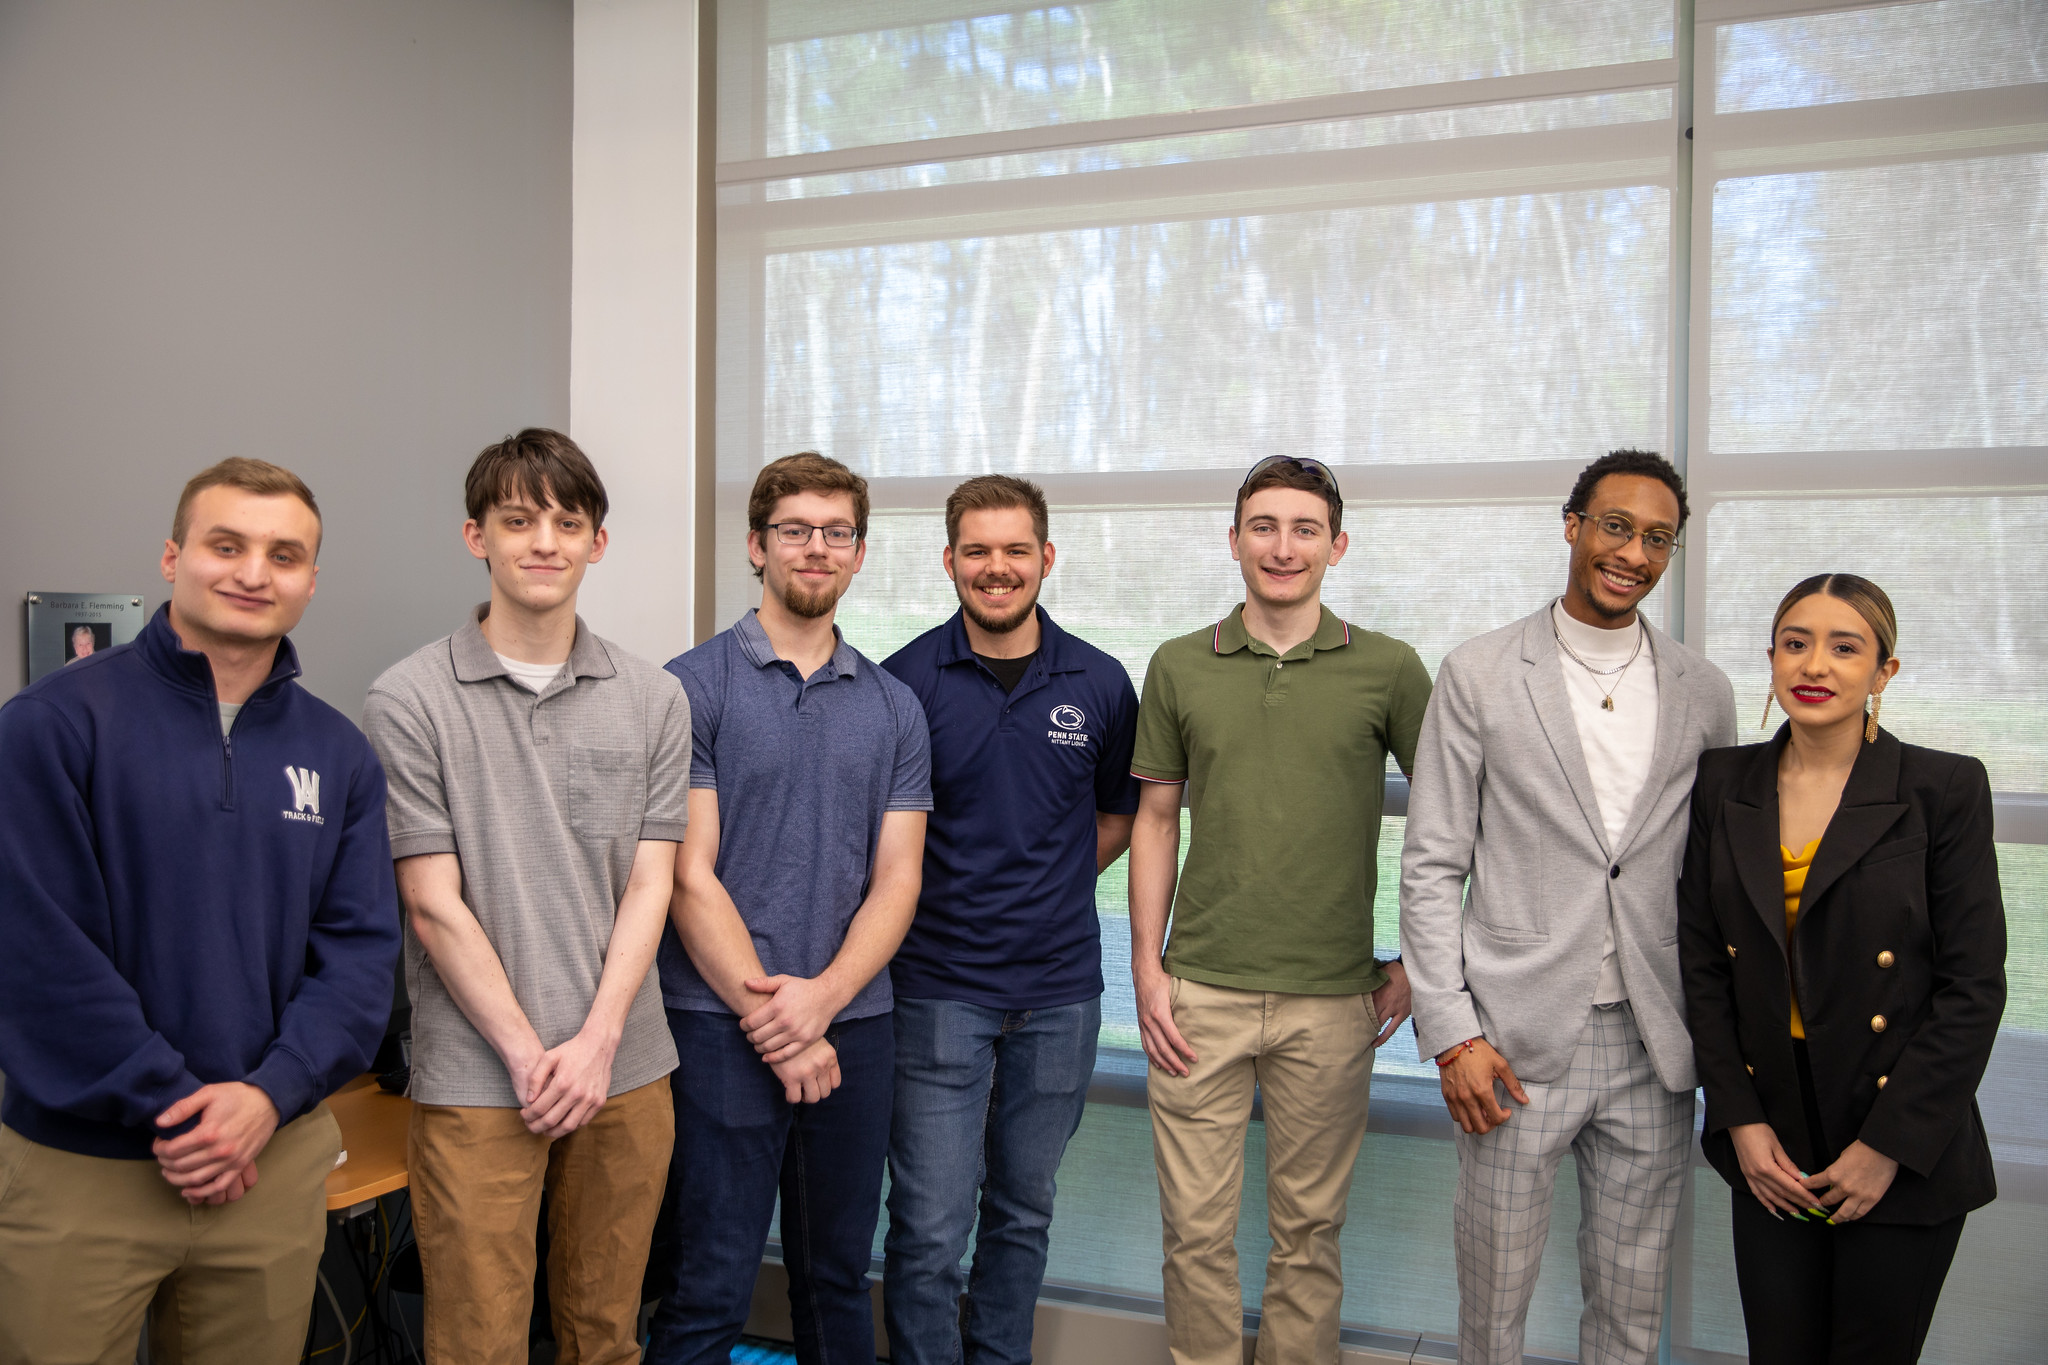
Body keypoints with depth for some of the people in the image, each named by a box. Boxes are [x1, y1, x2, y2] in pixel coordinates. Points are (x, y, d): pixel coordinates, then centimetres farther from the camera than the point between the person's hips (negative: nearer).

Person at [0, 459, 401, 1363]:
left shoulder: (339, 754, 4)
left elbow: (360, 948, 1)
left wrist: (268, 1096, -12)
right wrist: (170, 1108, -14)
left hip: (275, 1159, 4)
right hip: (77, 1165, -3)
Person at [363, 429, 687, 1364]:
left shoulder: (654, 700, 5)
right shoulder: (408, 702, -4)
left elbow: (648, 885, 2)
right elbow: (434, 906, -7)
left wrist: (597, 1043, -9)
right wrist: (530, 1056, -9)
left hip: (625, 1069, 3)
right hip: (476, 1080, -3)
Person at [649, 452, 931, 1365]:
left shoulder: (894, 707, 9)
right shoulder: (693, 688, -3)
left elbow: (897, 881, 4)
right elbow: (690, 877, -8)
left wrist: (821, 998, -11)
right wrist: (772, 1020, -11)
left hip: (855, 1024, 4)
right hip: (723, 1026, -4)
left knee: (839, 1279, 15)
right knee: (711, 1290, 1)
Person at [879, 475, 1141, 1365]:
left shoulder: (1100, 683, 2)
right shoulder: (905, 680, -6)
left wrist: (1048, 884, 5)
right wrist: (931, 902, -4)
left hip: (1060, 989, 3)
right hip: (940, 985, -2)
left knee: (1023, 1211, 16)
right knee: (930, 1225, -1)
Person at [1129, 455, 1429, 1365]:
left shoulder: (1388, 670, 0)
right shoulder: (1179, 667, 4)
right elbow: (1155, 818, 9)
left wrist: (1417, 962, 1)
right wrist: (1147, 966, 2)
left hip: (1331, 999, -1)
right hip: (1200, 991, 1)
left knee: (1309, 1225, 12)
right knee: (1196, 1226, 8)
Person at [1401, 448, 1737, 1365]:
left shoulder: (1703, 691, 7)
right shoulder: (1478, 674, -3)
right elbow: (1431, 867, -4)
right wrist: (1451, 1033, -9)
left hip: (1652, 1048, 3)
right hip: (1515, 1044, -3)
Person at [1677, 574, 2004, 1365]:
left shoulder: (1945, 789, -7)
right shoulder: (1724, 784, 2)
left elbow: (1973, 987, -8)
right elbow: (1702, 962, 4)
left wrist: (1889, 1144, -10)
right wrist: (1741, 1121, -3)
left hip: (1905, 1163, -2)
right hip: (1771, 1151, 3)